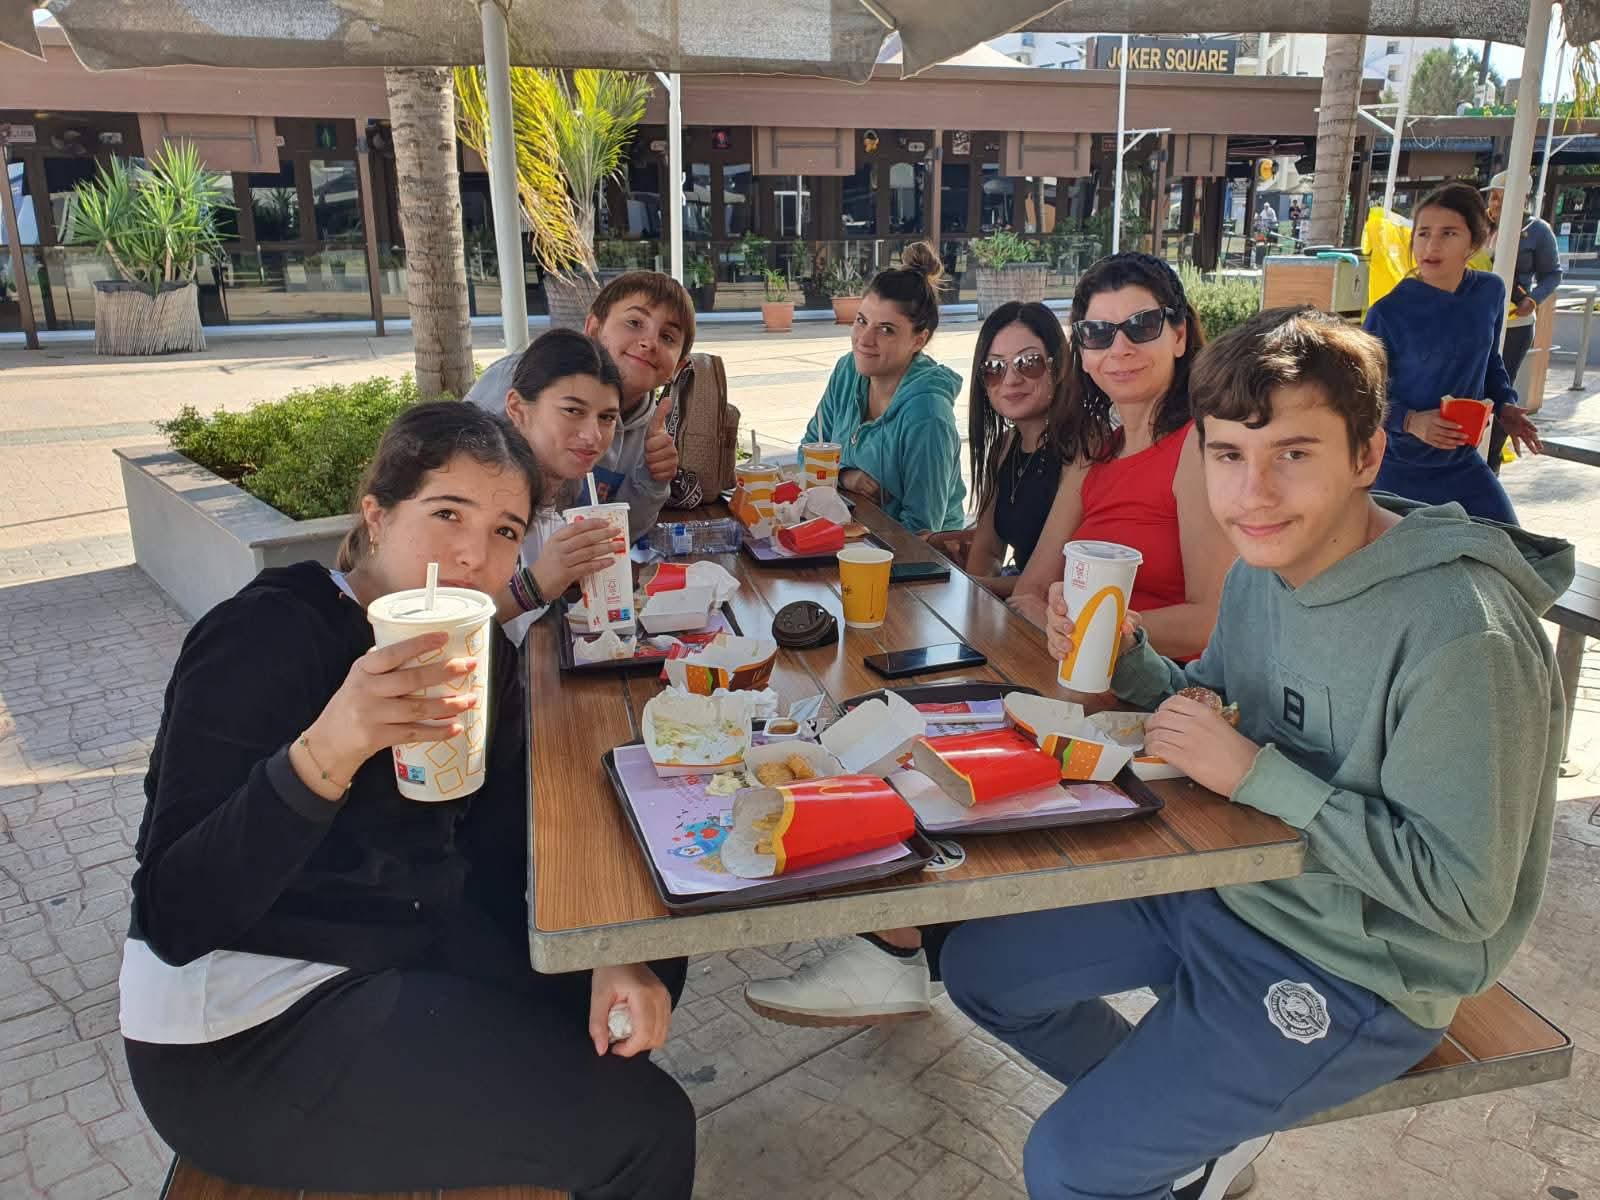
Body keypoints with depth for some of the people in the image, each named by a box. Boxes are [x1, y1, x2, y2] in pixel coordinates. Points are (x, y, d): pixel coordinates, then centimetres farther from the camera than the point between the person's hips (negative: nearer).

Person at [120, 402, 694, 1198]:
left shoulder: (479, 652, 1)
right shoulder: (263, 639, -20)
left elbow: (506, 848, 0)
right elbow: (174, 919, -26)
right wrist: (323, 754, -41)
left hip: (404, 948, 8)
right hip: (244, 1036, -8)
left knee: (646, 964, 15)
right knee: (641, 1129, -11)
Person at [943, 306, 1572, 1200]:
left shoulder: (1461, 635, -28)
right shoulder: (1266, 564, -4)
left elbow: (1462, 890, -25)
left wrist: (1254, 774, -26)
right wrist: (1127, 662, -11)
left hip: (1353, 974, -7)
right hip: (1224, 887, 8)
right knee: (978, 965, 11)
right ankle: (1178, 1109, 26)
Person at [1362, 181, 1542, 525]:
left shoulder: (1490, 293, -1)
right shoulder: (1388, 313, -18)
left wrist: (1505, 405, -1)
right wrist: (1411, 422, -26)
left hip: (1463, 463, 5)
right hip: (1397, 467, -5)